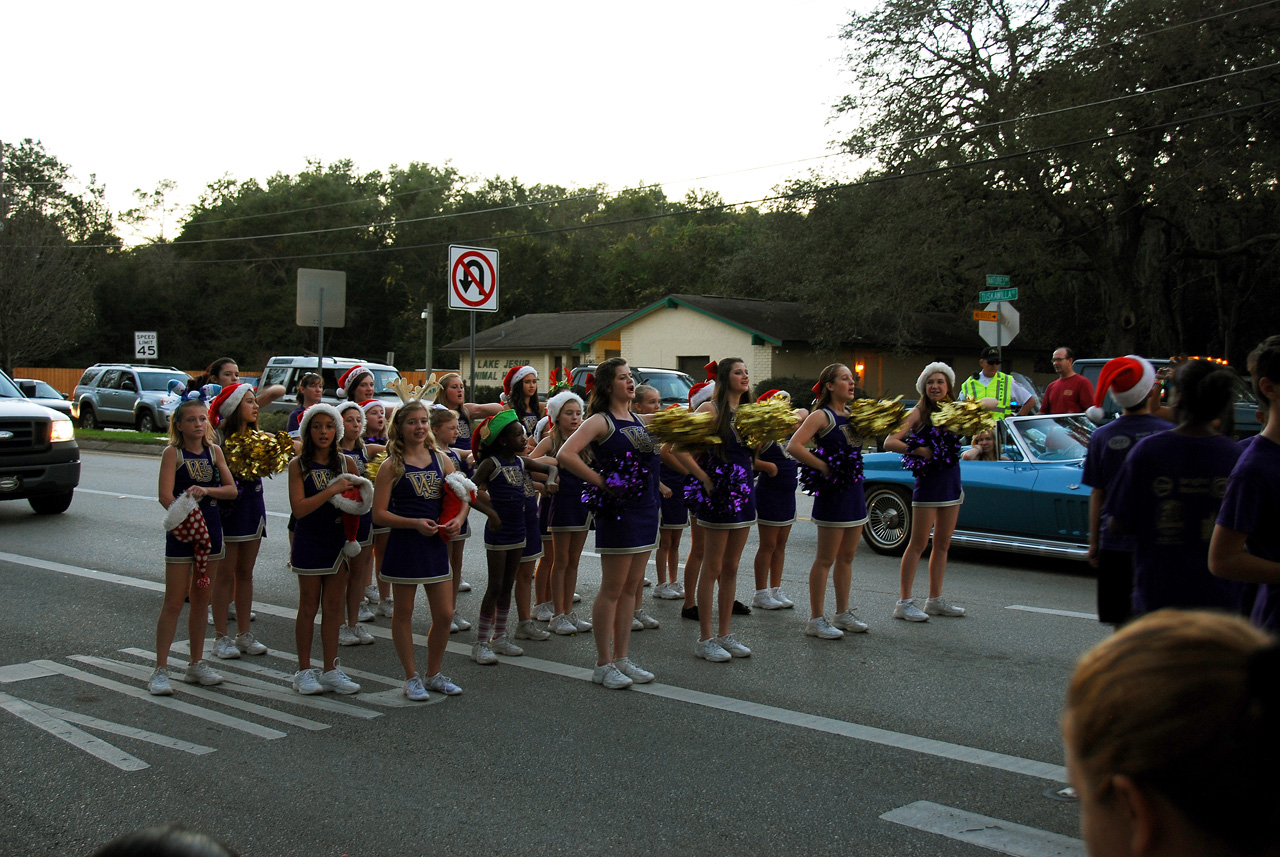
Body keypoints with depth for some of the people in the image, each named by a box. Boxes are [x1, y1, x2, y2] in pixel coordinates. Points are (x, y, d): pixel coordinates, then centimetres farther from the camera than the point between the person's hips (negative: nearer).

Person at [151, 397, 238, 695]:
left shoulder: (214, 451, 6)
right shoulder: (173, 453, -8)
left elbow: (232, 489, 2)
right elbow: (166, 496, -18)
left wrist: (206, 490, -15)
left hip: (211, 528, 5)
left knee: (202, 599, 12)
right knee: (174, 601, -3)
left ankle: (196, 665, 22)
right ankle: (160, 670, 3)